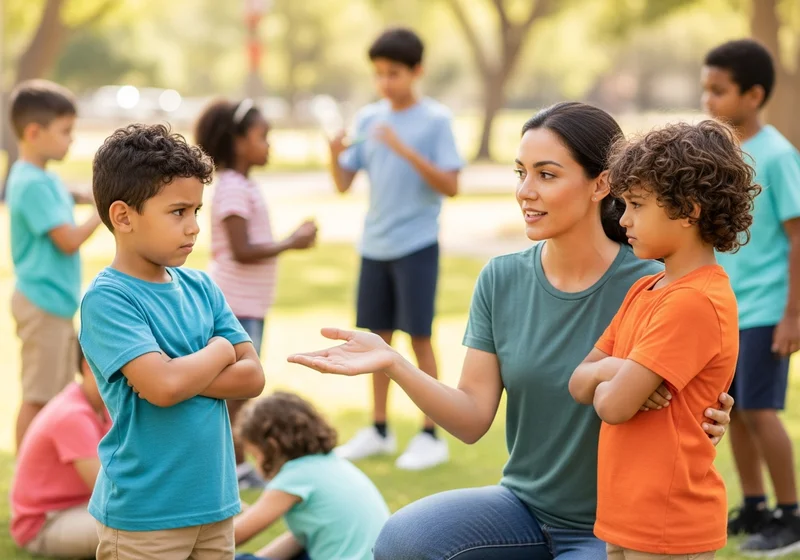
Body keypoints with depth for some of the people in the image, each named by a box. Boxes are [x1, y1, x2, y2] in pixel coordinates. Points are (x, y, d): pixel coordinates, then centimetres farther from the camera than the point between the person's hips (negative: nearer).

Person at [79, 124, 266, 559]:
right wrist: (219, 352, -7)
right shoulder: (107, 299, -14)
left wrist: (183, 374, -14)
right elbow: (163, 387, -25)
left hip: (215, 503, 6)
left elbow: (252, 377, 1)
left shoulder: (200, 288, 7)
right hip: (143, 514, -6)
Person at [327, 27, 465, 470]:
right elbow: (343, 184, 6)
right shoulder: (368, 119, 6)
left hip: (416, 246, -5)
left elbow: (450, 186, -14)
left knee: (418, 336, -1)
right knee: (378, 334, 10)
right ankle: (379, 431, 21)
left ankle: (431, 436, 8)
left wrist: (406, 151, -24)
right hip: (374, 246, 5)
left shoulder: (435, 120, -7)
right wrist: (335, 155, -15)